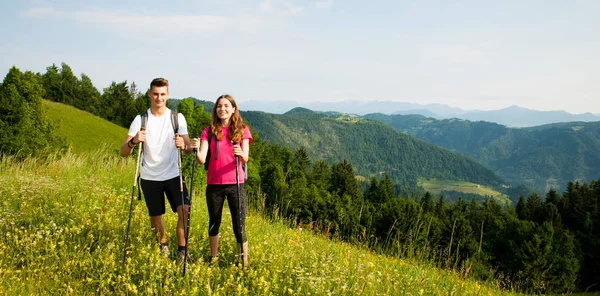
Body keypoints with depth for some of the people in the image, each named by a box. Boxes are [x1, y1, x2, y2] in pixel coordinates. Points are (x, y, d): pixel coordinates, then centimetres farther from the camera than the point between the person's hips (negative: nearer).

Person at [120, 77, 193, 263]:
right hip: (150, 177, 0)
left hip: (173, 174, 0)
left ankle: (182, 250, 0)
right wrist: (133, 141, -31)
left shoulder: (177, 118, -1)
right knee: (155, 216, 10)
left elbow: (189, 149, -5)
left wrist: (183, 145, -29)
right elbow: (123, 152, -9)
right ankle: (163, 245, 37)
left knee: (184, 209, -16)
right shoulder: (141, 119, -3)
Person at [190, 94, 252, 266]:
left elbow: (245, 159, -9)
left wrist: (241, 154, -32)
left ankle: (244, 264, 9)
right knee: (214, 224, 14)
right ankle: (213, 260, 31)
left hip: (235, 184, -1)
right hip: (214, 184, 2)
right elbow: (202, 160, -7)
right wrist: (196, 150, -28)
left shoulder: (242, 130, 3)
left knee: (239, 227, -2)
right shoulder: (209, 131, 4)